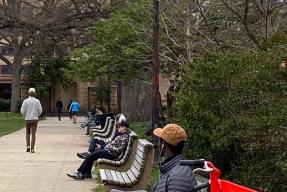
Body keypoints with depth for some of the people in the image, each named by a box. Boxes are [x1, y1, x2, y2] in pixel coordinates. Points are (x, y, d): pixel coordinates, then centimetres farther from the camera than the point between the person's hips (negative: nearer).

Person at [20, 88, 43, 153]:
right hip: (35, 119, 0)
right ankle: (32, 149, -3)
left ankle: (28, 146, 5)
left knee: (28, 133, 18)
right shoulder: (37, 101, -4)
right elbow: (40, 111, -4)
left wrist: (24, 116, 12)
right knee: (33, 134, 2)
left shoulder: (25, 101, -5)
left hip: (28, 119, 0)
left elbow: (22, 111, -7)